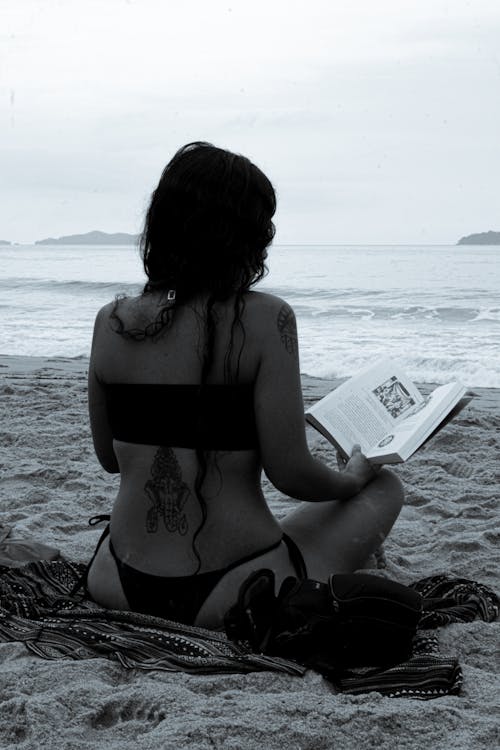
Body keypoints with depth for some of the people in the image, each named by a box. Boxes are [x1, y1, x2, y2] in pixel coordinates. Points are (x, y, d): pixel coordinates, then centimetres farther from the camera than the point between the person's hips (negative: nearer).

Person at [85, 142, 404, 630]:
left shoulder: (110, 323, -2)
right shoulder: (264, 319, -15)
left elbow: (109, 458, 9)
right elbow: (290, 474, -15)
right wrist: (353, 478, 6)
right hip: (228, 599, -6)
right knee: (384, 488, 18)